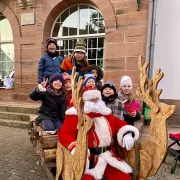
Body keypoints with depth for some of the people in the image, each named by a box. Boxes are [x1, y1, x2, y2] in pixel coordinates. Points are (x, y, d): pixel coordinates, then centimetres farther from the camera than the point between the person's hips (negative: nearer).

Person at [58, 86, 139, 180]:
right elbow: (65, 134, -12)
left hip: (109, 155, 6)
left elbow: (118, 123, 21)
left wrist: (127, 134, 1)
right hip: (89, 157, -6)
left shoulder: (106, 113, 15)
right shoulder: (77, 115, -5)